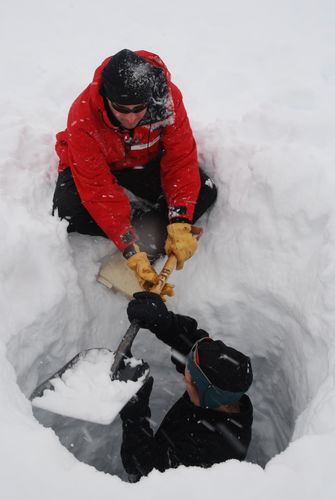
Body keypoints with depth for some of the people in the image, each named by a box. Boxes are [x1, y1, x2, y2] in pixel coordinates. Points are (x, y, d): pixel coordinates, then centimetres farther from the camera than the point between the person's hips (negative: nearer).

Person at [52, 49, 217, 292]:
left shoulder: (169, 97, -29)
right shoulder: (83, 117, -34)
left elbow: (180, 159, -25)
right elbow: (99, 190, -34)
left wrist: (180, 225, -36)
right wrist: (132, 251, -39)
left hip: (147, 163, 2)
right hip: (98, 167, -1)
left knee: (205, 191, -19)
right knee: (68, 213, -32)